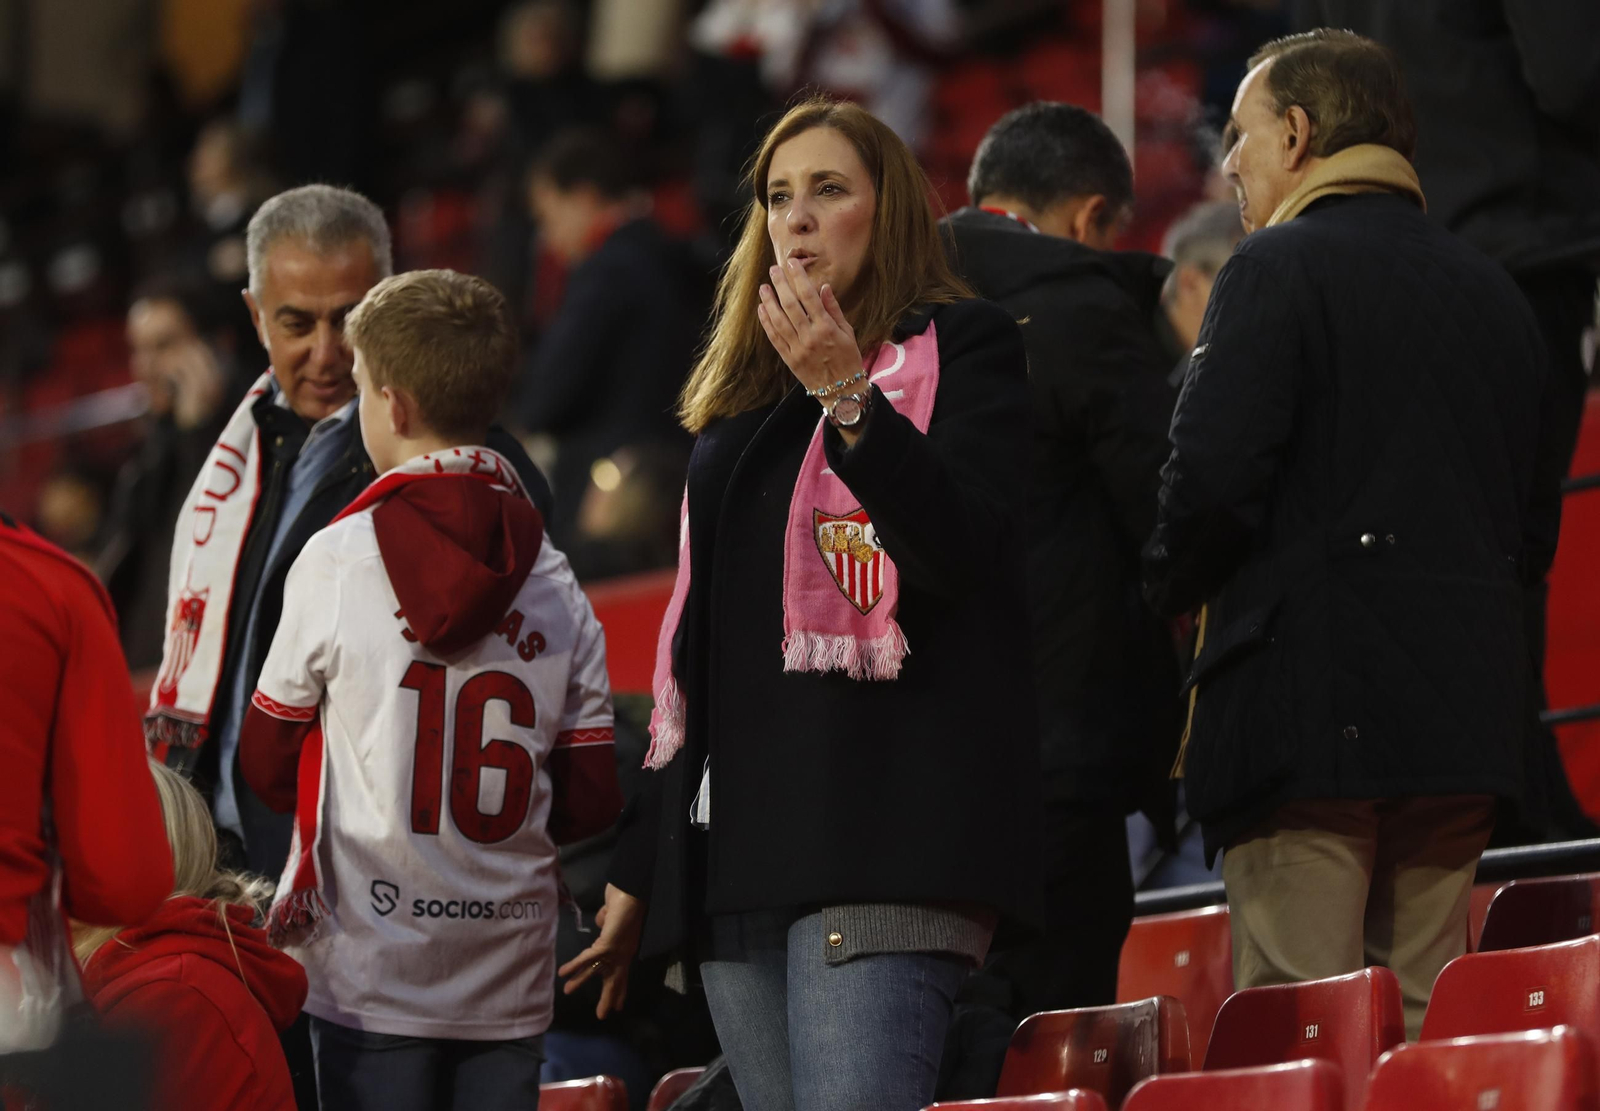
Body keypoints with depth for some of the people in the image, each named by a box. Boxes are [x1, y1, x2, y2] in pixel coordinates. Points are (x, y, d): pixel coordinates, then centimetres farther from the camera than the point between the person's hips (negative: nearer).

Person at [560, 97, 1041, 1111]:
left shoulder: (964, 348, 5)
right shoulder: (743, 400, 25)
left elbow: (967, 551, -11)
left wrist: (847, 395, -22)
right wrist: (641, 870, 25)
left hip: (882, 832, -7)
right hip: (737, 839, 7)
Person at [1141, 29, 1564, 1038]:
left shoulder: (1280, 267, -4)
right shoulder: (1494, 292, 17)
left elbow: (1214, 477, -13)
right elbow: (1534, 523, 18)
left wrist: (1174, 585, 5)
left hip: (1311, 708, -7)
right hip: (1467, 718, 7)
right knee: (1426, 1024, 9)